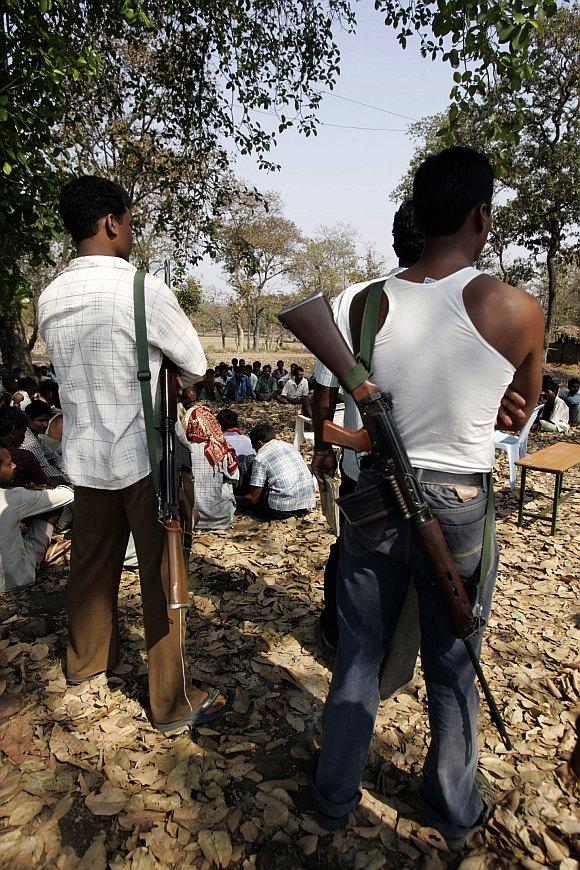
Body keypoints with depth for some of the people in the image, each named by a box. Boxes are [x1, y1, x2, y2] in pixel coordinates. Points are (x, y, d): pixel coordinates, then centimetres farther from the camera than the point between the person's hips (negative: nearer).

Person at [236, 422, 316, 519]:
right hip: (307, 503, 7)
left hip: (283, 509, -6)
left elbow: (253, 498, -3)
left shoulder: (260, 457, -6)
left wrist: (235, 499, 17)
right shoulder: (289, 446, 13)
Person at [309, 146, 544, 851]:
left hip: (375, 497, 2)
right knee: (452, 670, 20)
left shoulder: (366, 306, -6)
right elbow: (522, 412, 5)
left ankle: (335, 798, 41)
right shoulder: (516, 311, -11)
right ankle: (454, 813, 45)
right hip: (458, 509, -1)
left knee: (358, 656, 19)